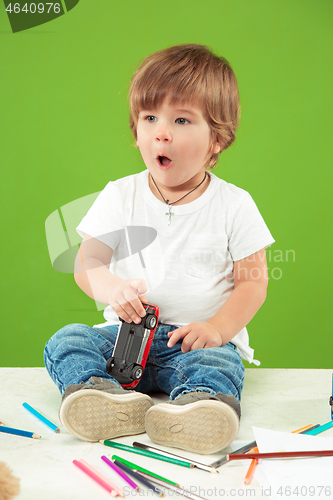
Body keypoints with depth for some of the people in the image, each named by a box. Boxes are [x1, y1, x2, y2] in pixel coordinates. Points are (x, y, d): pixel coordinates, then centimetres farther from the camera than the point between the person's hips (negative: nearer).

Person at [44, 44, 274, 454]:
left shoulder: (234, 205, -1)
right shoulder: (119, 197, 4)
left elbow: (253, 281, 1)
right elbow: (86, 264, 3)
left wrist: (218, 328, -15)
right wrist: (112, 287, -21)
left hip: (199, 339, -2)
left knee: (217, 365, -34)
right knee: (66, 341, -22)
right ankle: (103, 393, -47)